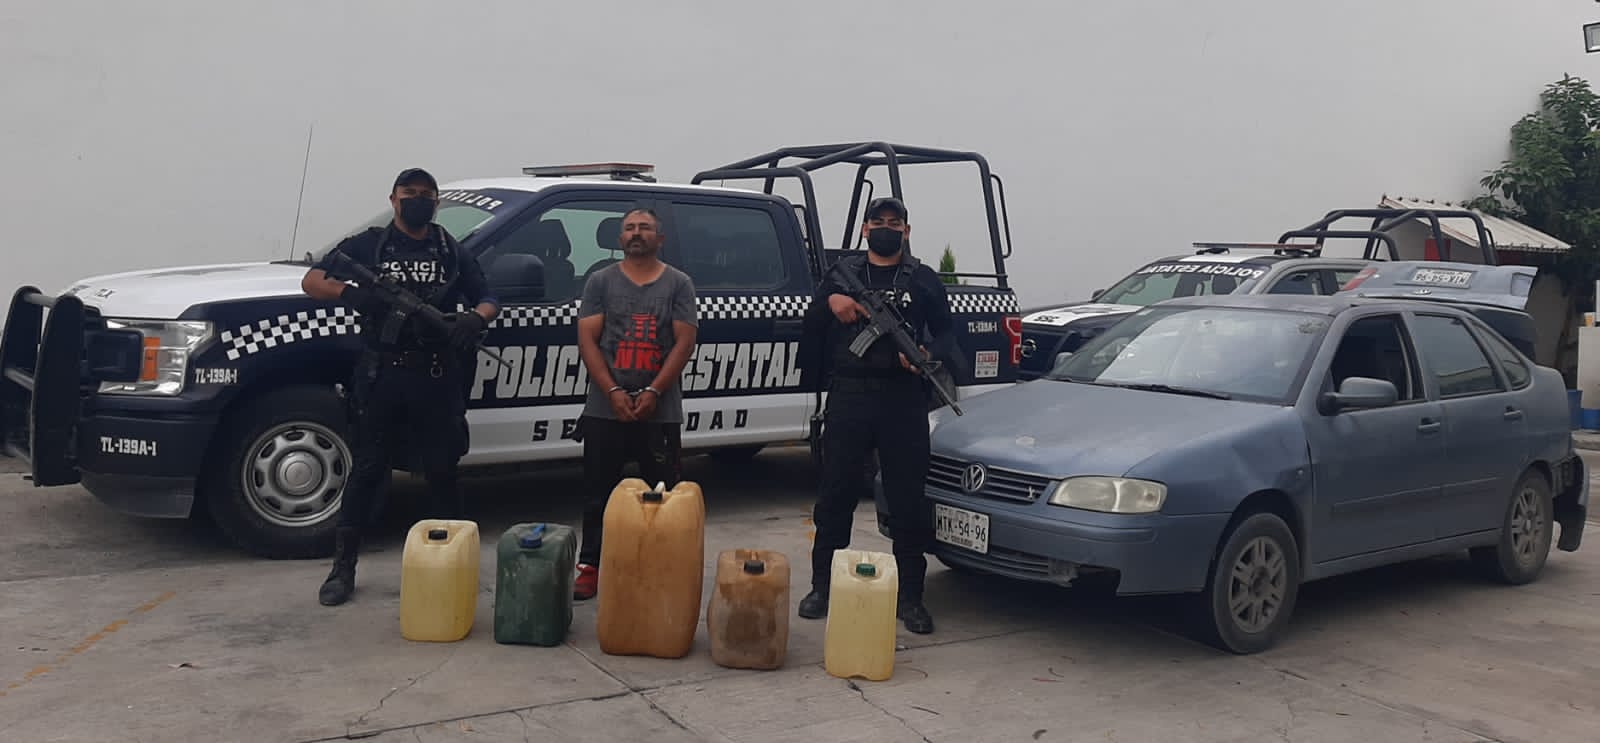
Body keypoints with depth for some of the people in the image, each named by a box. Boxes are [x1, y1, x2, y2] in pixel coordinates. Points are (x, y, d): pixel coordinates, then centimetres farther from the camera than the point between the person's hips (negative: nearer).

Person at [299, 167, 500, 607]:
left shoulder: (452, 252, 12)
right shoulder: (368, 245, 7)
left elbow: (488, 301, 13)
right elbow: (312, 281, 2)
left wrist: (475, 319, -12)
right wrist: (350, 293, -20)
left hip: (437, 378, 1)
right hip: (380, 374, -1)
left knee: (441, 472, 6)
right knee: (365, 471, 3)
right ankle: (343, 568, 11)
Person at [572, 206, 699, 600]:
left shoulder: (678, 283, 5)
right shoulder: (601, 281, 7)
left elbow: (684, 342, -2)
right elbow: (587, 340, 1)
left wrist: (653, 393, -12)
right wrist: (613, 393, -12)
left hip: (660, 409, -1)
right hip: (605, 407, 1)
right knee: (598, 492, 5)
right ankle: (590, 566, 13)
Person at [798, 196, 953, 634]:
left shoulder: (923, 280, 12)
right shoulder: (842, 273, 13)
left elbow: (945, 336, 9)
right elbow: (810, 331, 8)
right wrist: (830, 303, -12)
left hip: (904, 400, -1)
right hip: (848, 396, 1)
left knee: (908, 499, 2)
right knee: (835, 494, 5)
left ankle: (910, 597, 10)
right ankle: (822, 586, 17)